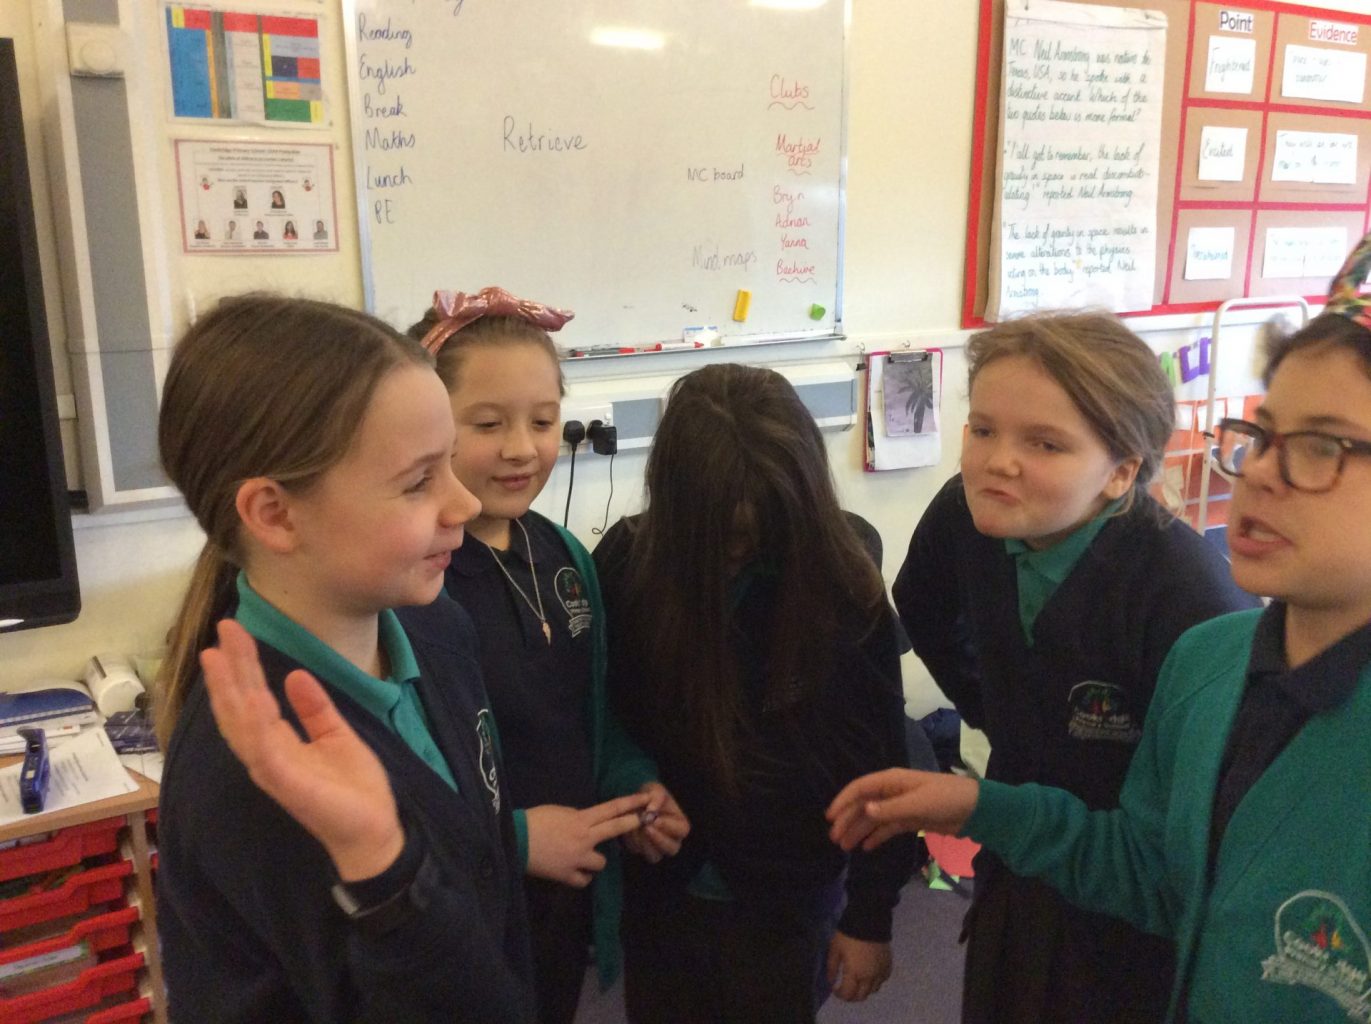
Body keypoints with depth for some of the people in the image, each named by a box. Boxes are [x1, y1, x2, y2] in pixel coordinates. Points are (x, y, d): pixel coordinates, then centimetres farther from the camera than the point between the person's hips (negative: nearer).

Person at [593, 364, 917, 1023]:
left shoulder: (846, 593, -17)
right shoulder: (627, 565, -14)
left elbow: (878, 760, -9)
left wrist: (870, 915, -4)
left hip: (787, 900, -1)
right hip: (659, 891, 2)